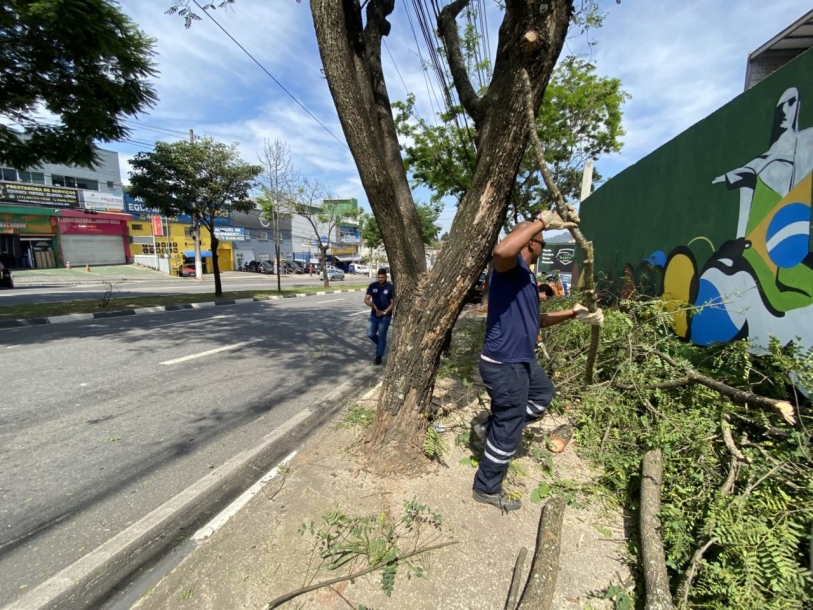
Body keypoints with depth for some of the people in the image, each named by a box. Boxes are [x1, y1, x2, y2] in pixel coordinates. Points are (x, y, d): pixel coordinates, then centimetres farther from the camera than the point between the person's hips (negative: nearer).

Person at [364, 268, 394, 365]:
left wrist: (384, 312, -19)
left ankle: (379, 356, 16)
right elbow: (366, 300, -3)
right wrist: (373, 305, -22)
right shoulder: (372, 286, 0)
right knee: (370, 334, 2)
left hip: (385, 317, -3)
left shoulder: (391, 287, -8)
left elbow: (393, 303, -7)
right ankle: (380, 344, 32)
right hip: (373, 315, 3)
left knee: (381, 337, 3)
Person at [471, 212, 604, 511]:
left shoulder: (526, 275, 16)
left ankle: (488, 425, 33)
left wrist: (572, 314, 14)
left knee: (544, 393, 34)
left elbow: (536, 319, 23)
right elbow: (500, 251, -43)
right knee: (507, 433, 5)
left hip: (522, 360, 10)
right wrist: (542, 221, -31)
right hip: (504, 364, -10)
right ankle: (486, 489, 27)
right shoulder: (511, 266, -16)